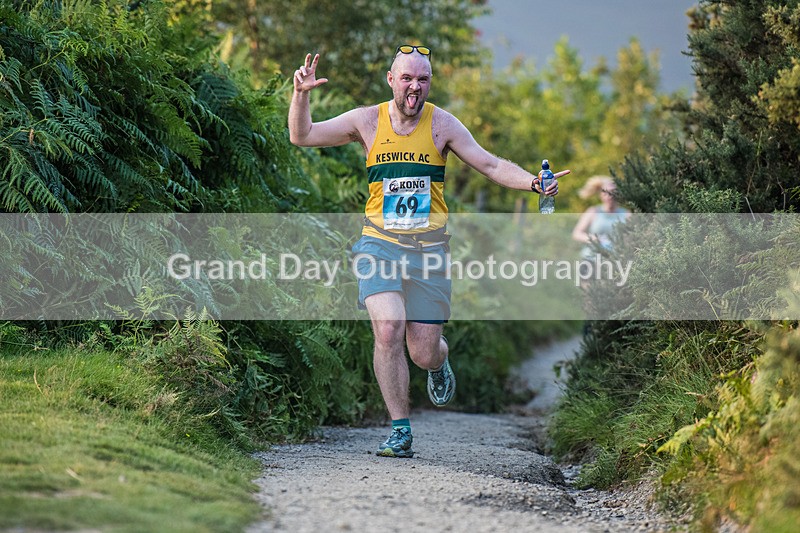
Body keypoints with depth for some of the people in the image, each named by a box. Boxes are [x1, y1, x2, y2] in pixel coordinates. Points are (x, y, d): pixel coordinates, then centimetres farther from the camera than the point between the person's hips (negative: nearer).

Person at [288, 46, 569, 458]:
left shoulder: (442, 124, 0)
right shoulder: (367, 121, 1)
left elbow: (490, 165, -2)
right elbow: (302, 136, 3)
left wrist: (534, 183, -18)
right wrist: (301, 95, -15)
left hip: (428, 247, 0)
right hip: (380, 243, 0)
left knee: (423, 354, 0)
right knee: (388, 331, -22)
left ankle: (440, 359, 41)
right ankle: (400, 431, -7)